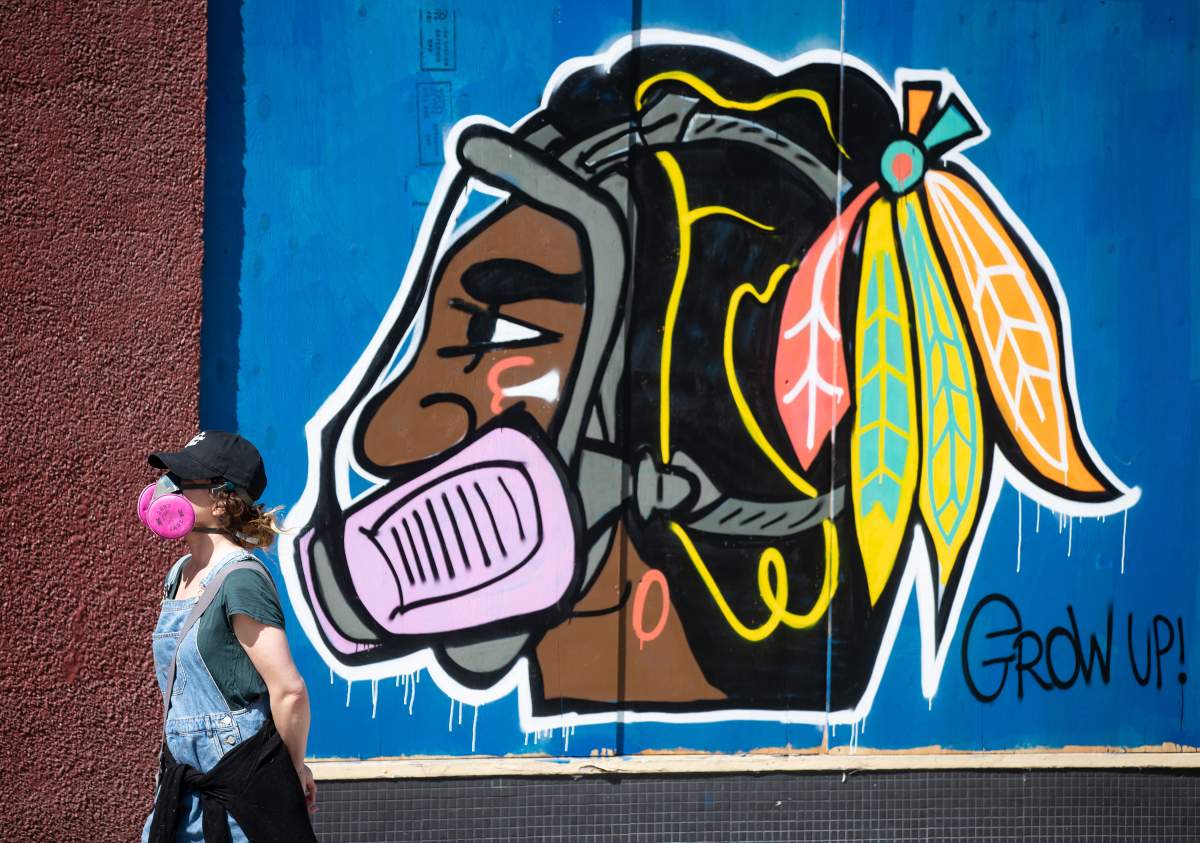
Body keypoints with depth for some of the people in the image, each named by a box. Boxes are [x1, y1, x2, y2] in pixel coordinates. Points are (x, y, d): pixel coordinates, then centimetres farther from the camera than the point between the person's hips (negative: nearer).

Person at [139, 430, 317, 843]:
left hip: (244, 789, -9)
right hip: (188, 783, 9)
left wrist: (293, 767, -7)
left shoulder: (240, 580, -17)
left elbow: (289, 689, -19)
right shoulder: (180, 574, 11)